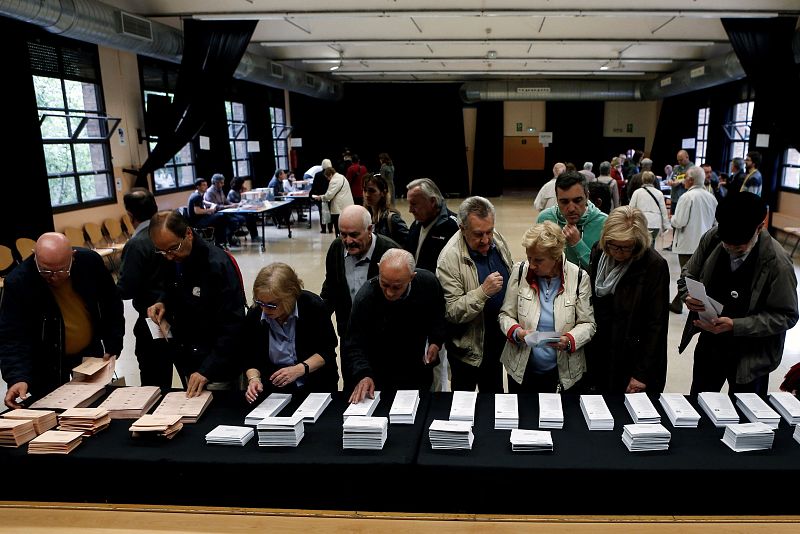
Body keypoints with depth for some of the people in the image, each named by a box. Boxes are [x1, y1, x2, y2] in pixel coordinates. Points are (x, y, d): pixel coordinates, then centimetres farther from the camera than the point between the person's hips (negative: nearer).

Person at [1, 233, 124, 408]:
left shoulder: (91, 262, -16)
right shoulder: (17, 282, -23)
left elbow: (112, 306, -2)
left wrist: (113, 346, -4)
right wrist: (18, 378, -37)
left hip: (91, 352, 3)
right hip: (46, 364, -3)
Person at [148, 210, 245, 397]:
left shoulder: (218, 265, -23)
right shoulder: (172, 261, -3)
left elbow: (232, 324, -23)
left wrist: (207, 370, -26)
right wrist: (162, 303, -4)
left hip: (216, 361, -6)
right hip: (183, 358, 6)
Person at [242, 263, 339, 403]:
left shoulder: (313, 306, -10)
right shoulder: (254, 316, -2)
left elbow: (328, 350, -2)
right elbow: (251, 359, 10)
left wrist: (299, 369, -14)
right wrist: (254, 379, -10)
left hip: (316, 386, -2)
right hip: (274, 390, 2)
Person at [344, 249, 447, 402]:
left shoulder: (428, 283, -17)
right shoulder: (365, 297, -27)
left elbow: (439, 315, 6)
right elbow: (354, 345, -22)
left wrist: (436, 341, -6)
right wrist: (363, 375, -38)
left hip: (419, 372, 3)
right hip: (379, 376, -3)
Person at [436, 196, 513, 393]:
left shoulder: (497, 239, -6)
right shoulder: (449, 259, -27)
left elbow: (512, 278, 12)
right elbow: (451, 312, -25)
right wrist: (483, 291, -37)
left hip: (498, 338, 6)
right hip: (469, 347, -6)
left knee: (495, 392, 25)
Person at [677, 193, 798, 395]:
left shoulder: (777, 263, -22)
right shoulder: (712, 238, -11)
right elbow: (688, 274, 3)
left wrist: (735, 325, -26)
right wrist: (689, 296, -20)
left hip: (750, 358, -3)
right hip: (709, 345, 4)